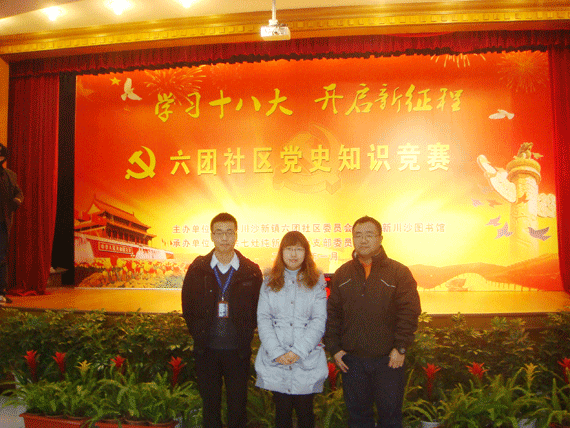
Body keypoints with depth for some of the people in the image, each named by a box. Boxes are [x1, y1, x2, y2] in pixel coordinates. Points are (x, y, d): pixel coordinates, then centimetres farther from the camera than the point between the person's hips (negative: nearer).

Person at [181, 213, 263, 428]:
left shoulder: (251, 271, -2)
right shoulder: (197, 268, 0)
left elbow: (257, 309, 5)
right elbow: (188, 306, 8)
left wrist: (246, 336, -1)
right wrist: (198, 335, 3)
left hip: (238, 351, -1)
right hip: (206, 350, 1)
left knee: (238, 405, 8)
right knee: (210, 406, 13)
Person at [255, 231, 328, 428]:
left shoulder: (317, 282, 4)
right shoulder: (270, 281, 7)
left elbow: (319, 321, -3)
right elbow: (263, 319, 0)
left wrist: (298, 351, -12)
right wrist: (276, 352, -11)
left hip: (307, 361, -1)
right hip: (275, 361, 1)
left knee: (305, 411, 7)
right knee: (282, 411, 9)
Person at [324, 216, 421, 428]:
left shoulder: (399, 272, -3)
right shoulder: (342, 274, 6)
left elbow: (409, 311, -7)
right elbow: (332, 313, 7)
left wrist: (400, 348, -12)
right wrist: (334, 347, 1)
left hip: (389, 359, -2)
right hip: (351, 359, 3)